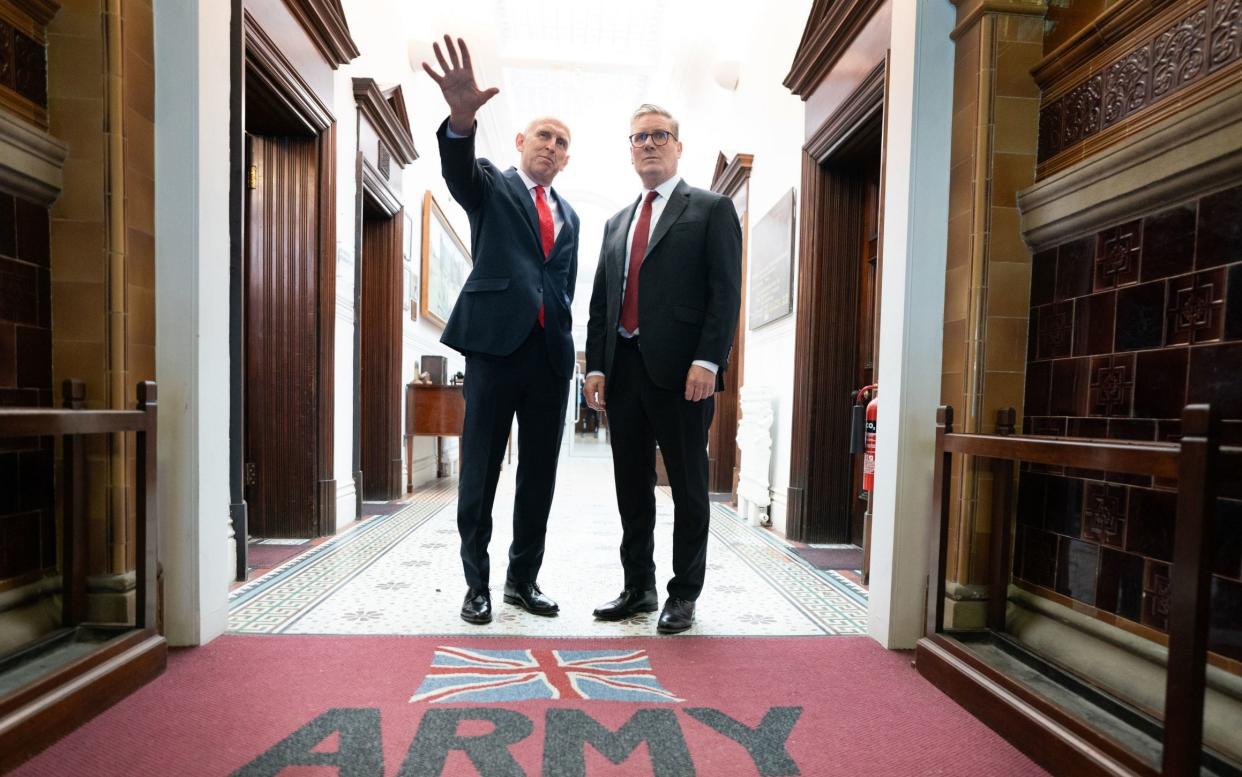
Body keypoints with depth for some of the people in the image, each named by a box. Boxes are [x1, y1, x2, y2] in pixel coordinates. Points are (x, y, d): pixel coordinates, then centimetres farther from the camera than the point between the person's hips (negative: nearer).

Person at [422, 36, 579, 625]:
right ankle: (476, 584, 16)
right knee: (480, 471, 2)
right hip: (495, 345, -4)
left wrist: (565, 345, 10)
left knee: (539, 474, 9)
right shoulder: (491, 185, 7)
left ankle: (523, 579, 23)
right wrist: (461, 119, -37)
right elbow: (458, 169, -16)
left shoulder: (568, 216, 20)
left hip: (550, 353, 5)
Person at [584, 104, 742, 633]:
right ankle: (638, 588, 26)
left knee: (688, 488, 5)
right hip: (623, 370, 6)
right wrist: (595, 366, 8)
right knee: (632, 488, 12)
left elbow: (725, 292, -6)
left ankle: (684, 595, 19)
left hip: (680, 370, -5)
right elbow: (600, 301, 17)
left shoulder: (712, 209, 5)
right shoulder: (617, 223, 21)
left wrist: (707, 361, -16)